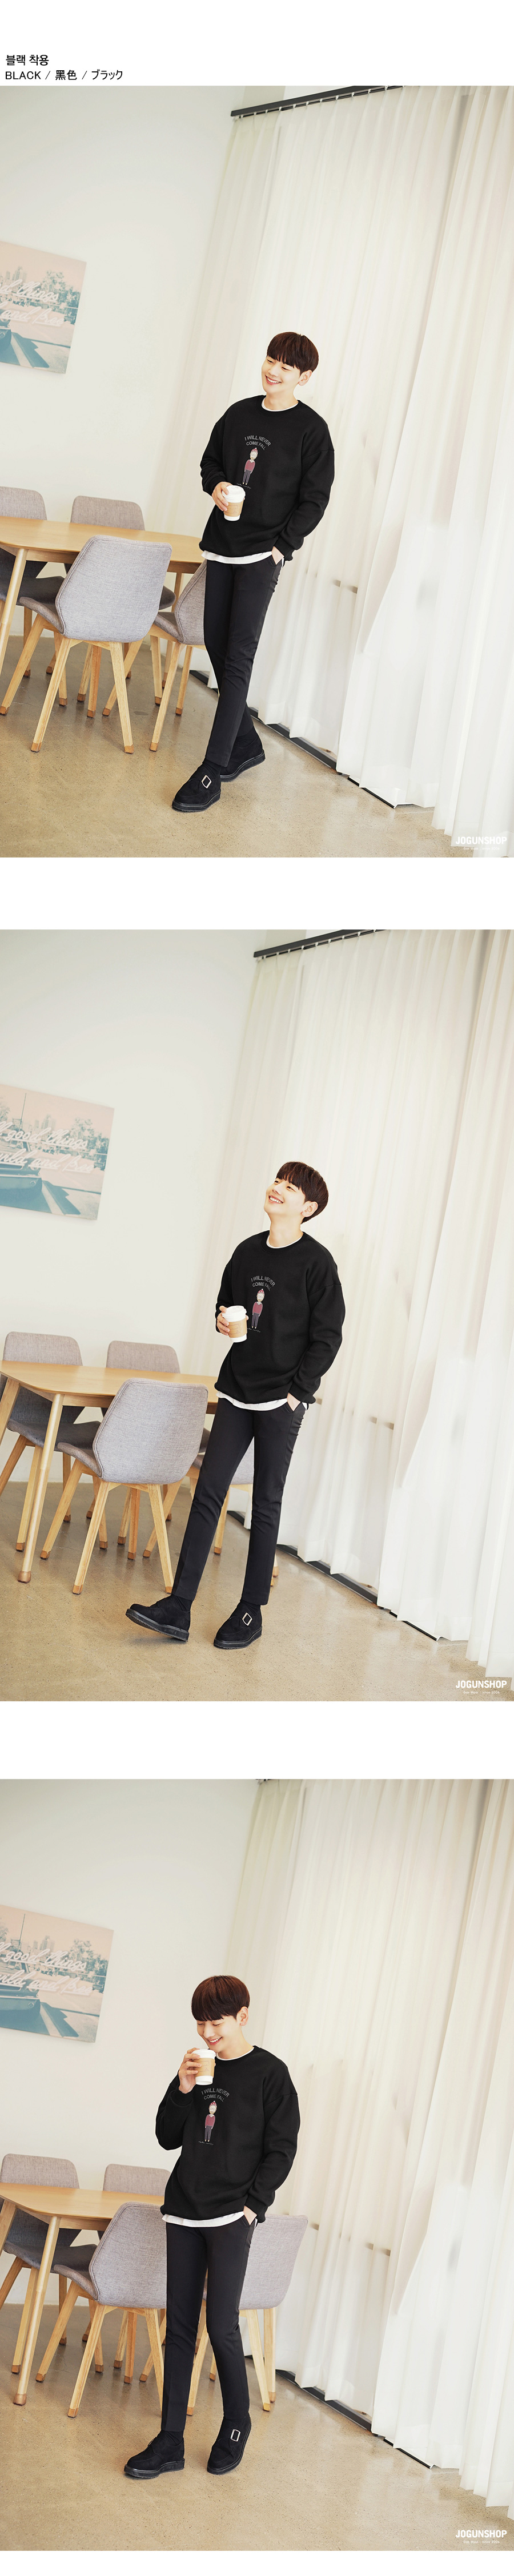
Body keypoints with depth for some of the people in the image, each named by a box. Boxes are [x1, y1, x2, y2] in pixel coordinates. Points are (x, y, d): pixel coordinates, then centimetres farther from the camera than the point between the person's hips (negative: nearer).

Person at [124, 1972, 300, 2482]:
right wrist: (182, 2089, -5)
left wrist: (252, 2205, -11)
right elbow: (168, 2137, 11)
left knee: (222, 2327, -7)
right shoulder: (199, 2068, 10)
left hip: (231, 2217, -5)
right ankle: (170, 2443, 8)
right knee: (179, 2327, 5)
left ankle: (237, 2425, 14)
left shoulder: (270, 2073, -3)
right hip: (184, 2213, 5)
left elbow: (281, 2150, -3)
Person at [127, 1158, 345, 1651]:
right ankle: (178, 1609, -2)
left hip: (281, 1402, -5)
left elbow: (328, 1336, -8)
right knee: (208, 1493, -1)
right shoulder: (248, 1252, 10)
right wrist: (223, 1320, 1)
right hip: (237, 1392, 5)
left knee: (266, 1504, 2)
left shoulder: (316, 1261, -8)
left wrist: (297, 1392, -12)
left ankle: (251, 1612, 11)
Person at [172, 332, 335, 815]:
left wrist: (281, 545, -12)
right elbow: (211, 460, 21)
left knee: (238, 657, -12)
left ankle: (212, 771, -15)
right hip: (223, 544, 6)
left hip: (264, 553, -6)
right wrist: (216, 485, -1)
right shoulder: (240, 413, 9)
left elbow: (314, 499, -5)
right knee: (216, 643, 11)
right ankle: (246, 745, 28)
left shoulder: (311, 429, -5)